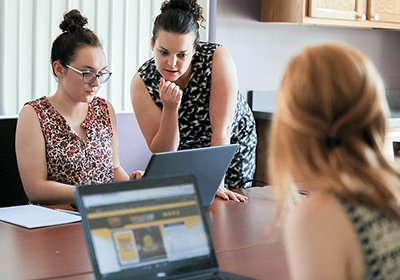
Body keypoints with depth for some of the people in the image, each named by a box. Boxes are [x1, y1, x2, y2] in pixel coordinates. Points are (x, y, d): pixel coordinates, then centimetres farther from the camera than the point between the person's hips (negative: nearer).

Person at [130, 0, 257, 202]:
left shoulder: (218, 58, -32)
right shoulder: (142, 82, -26)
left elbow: (221, 128, -33)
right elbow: (161, 151, -22)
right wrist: (170, 108, -38)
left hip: (232, 143, -1)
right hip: (183, 150, 1)